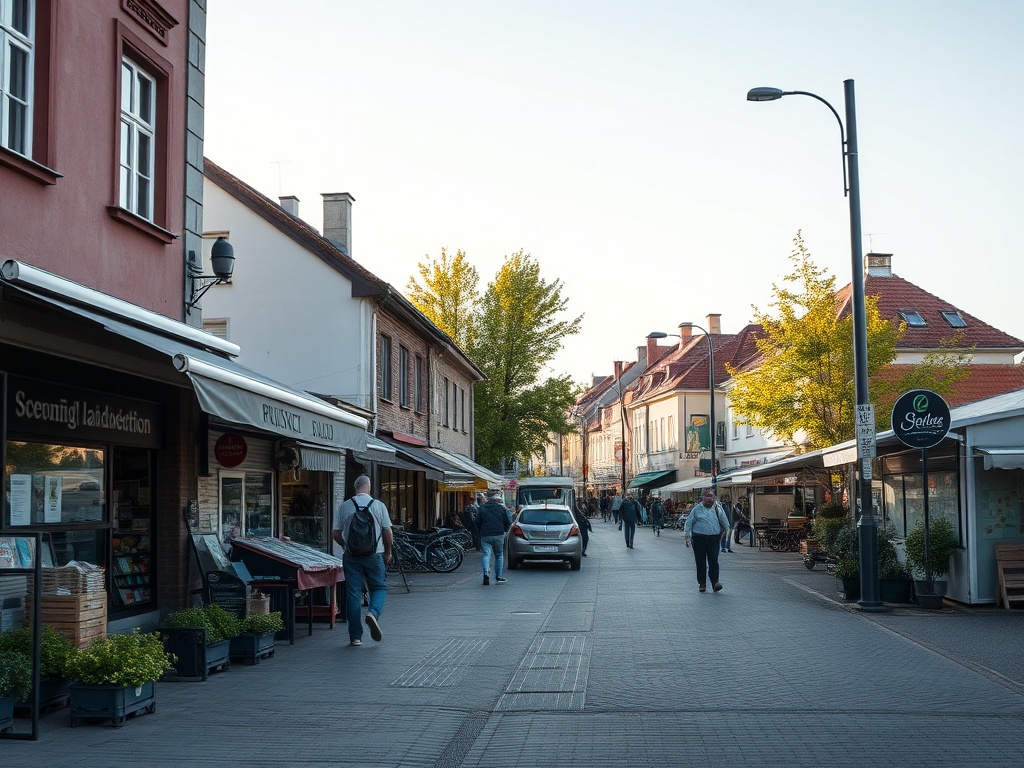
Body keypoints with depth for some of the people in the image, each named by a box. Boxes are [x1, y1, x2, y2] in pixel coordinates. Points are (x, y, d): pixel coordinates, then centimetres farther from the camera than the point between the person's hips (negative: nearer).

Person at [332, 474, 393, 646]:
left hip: (352, 556, 2)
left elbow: (335, 534, 2)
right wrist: (388, 552, 14)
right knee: (379, 587, 13)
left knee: (353, 593, 5)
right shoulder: (379, 505, -2)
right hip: (374, 555, -1)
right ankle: (373, 612, -18)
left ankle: (355, 636, 6)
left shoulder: (343, 506, 1)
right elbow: (387, 532, -2)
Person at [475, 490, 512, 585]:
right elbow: (508, 523, 1)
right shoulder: (502, 508, 0)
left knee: (486, 554, -2)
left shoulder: (482, 508, 5)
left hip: (485, 535, 1)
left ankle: (486, 572, -27)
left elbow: (477, 523, 7)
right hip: (499, 535, 0)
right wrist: (504, 530, 21)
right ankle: (498, 577, 14)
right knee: (499, 555, 12)